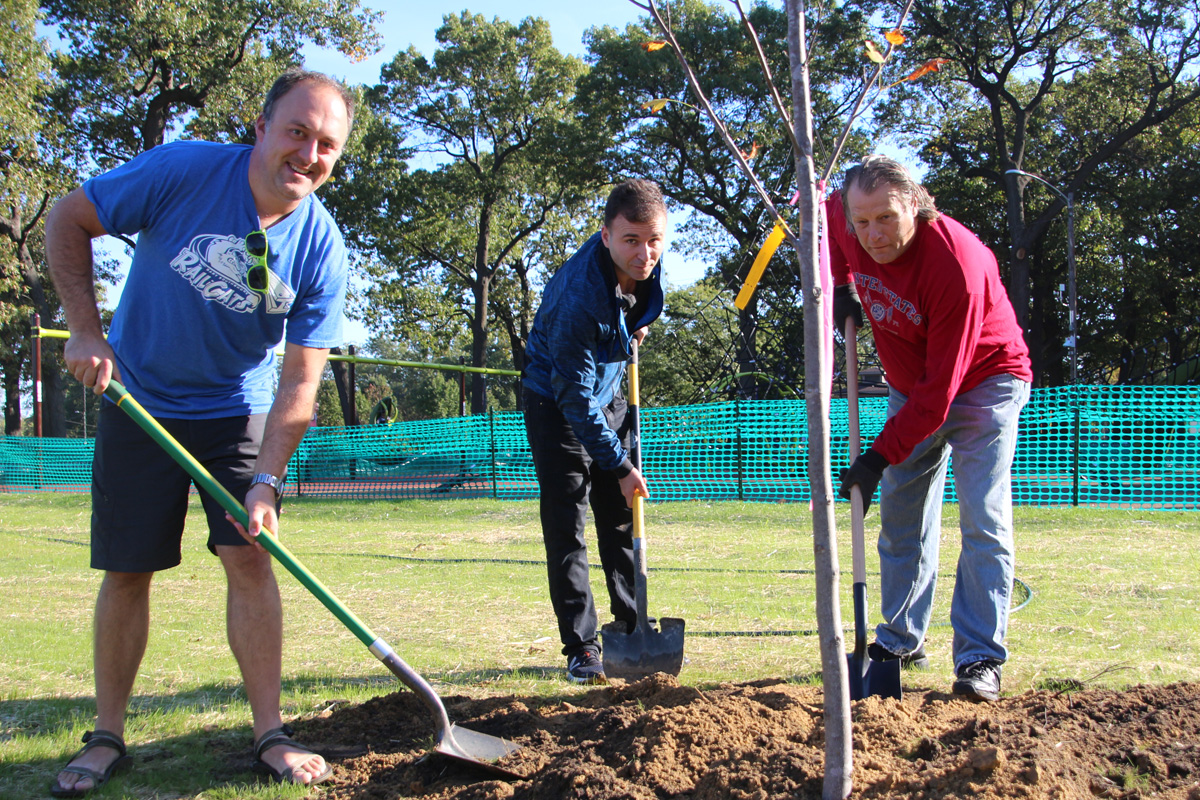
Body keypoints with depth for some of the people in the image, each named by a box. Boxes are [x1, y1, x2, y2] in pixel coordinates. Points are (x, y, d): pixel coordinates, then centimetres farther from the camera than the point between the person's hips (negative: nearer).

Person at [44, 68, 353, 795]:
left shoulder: (322, 249, -16)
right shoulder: (183, 170, -21)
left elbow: (300, 382, -15)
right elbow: (68, 221, -9)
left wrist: (265, 480, -24)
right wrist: (86, 330, -17)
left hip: (238, 413, 1)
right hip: (140, 402, -1)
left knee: (250, 555, -9)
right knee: (127, 569, 2)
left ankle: (271, 734, 2)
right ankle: (107, 739, 16)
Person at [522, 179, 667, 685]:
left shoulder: (646, 263, -16)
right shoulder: (578, 299, -37)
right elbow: (575, 398, -30)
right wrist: (620, 466, -25)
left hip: (608, 394, 7)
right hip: (556, 401, -7)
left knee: (623, 519, 9)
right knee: (565, 525, -9)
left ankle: (634, 630, 18)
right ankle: (580, 648, -2)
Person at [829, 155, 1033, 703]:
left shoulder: (957, 264, -36)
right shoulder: (843, 217, -18)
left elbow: (939, 390, -34)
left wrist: (882, 455, -33)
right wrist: (841, 286, -3)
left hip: (984, 381, -6)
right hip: (910, 383, 6)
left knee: (983, 520, -13)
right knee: (902, 518, 8)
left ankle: (980, 659, -10)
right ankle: (901, 642, 20)